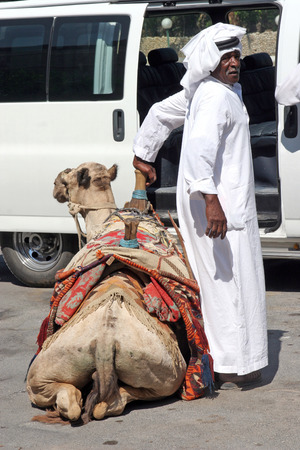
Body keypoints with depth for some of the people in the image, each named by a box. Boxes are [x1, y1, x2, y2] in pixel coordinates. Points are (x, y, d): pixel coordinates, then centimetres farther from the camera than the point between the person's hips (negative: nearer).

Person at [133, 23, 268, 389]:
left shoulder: (200, 92, 14)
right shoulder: (217, 96, -18)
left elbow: (160, 114, 26)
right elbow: (200, 145, -32)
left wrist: (143, 157, 32)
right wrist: (211, 199, -38)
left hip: (209, 201, 11)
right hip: (222, 204, -11)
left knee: (210, 278, 17)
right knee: (230, 280, -5)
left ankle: (210, 356, 27)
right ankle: (233, 367, 1)